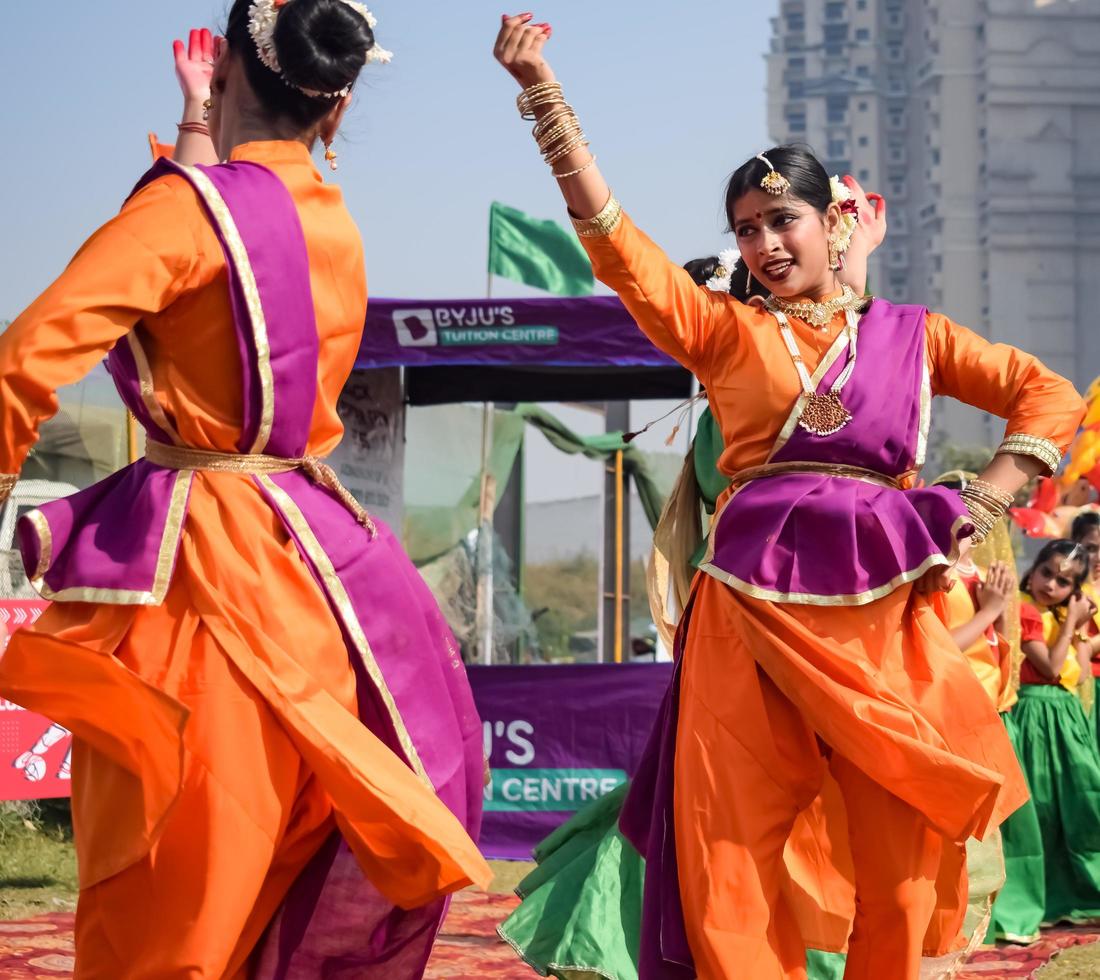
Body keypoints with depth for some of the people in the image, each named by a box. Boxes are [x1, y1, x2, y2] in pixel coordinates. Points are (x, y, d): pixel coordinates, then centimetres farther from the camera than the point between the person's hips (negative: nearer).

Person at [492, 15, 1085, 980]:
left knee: (900, 859, 2)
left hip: (885, 603, 1)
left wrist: (983, 503, 1)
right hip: (754, 600, -1)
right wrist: (542, 93, -6)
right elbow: (613, 234, 2)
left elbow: (1051, 395, 15)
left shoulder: (911, 335, 15)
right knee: (729, 862, -4)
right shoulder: (728, 331, 12)